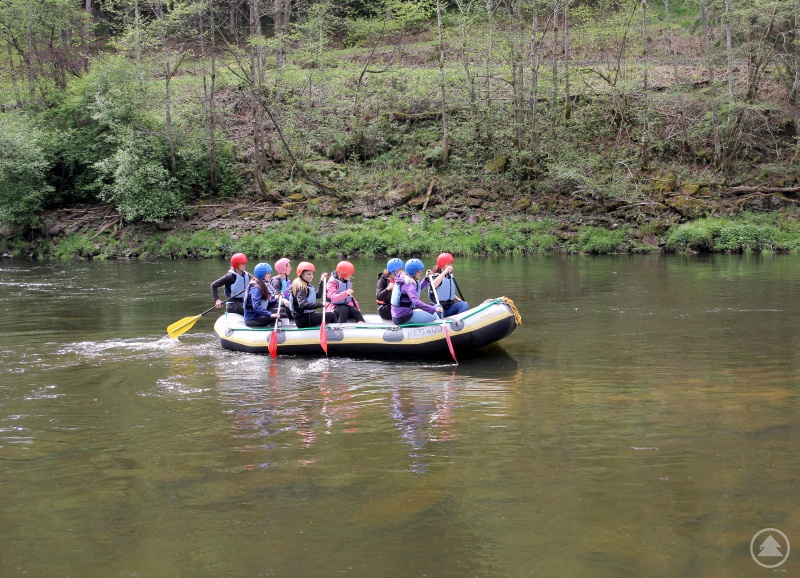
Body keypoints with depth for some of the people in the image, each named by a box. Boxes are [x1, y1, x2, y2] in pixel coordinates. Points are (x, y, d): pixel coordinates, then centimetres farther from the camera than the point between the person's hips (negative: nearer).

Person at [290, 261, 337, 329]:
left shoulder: (308, 286, 14)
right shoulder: (301, 287, -16)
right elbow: (302, 305, -30)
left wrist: (322, 281, 20)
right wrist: (320, 304, -33)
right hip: (303, 319, -11)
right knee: (331, 316, -12)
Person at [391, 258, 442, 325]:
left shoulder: (403, 279, 9)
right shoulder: (409, 285, -21)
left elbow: (417, 290, 28)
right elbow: (416, 302, -35)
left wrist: (427, 279, 18)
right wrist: (434, 309, -38)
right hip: (404, 318, -10)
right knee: (434, 315, -6)